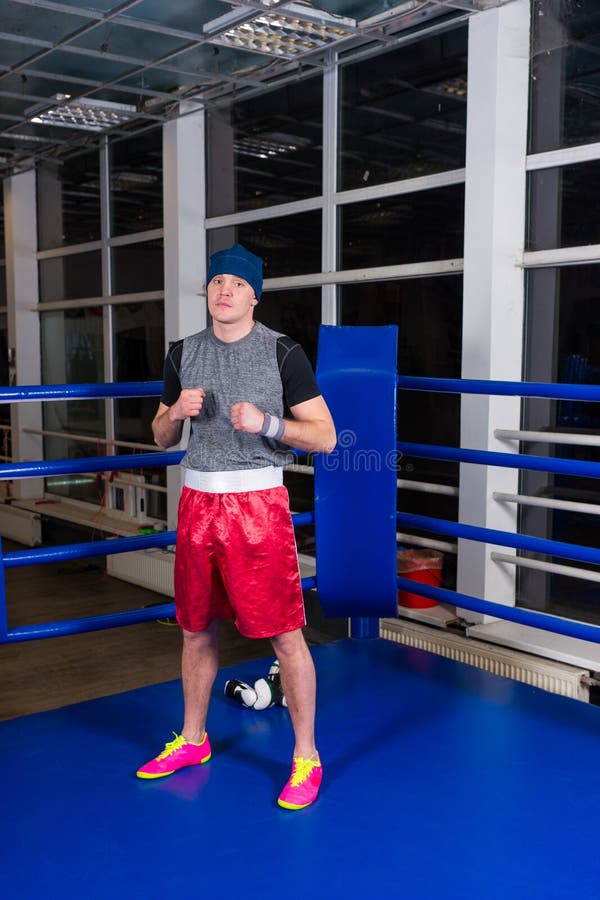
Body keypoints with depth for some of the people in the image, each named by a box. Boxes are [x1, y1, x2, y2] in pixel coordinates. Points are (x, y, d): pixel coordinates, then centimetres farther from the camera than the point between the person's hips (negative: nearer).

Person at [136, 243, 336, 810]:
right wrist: (177, 411, -5)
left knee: (284, 634, -3)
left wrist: (266, 423, -22)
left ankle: (305, 758, 12)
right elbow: (162, 437, 17)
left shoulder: (282, 353, -4)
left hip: (258, 503, -4)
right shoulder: (183, 354, 10)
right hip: (197, 501, 5)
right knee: (196, 629, 14)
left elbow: (325, 437, -7)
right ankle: (192, 741, 32)